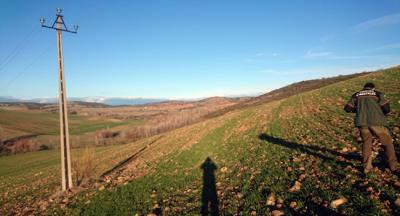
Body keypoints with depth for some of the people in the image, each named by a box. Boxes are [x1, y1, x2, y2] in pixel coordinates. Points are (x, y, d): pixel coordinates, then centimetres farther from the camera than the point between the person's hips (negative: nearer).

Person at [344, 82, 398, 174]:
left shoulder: (356, 95, 15)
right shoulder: (377, 94, 9)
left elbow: (347, 108, 12)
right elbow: (386, 109, 3)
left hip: (362, 122, 2)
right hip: (376, 121, -2)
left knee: (366, 143, 16)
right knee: (387, 142, 14)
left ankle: (367, 167, 14)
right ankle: (393, 166, 14)